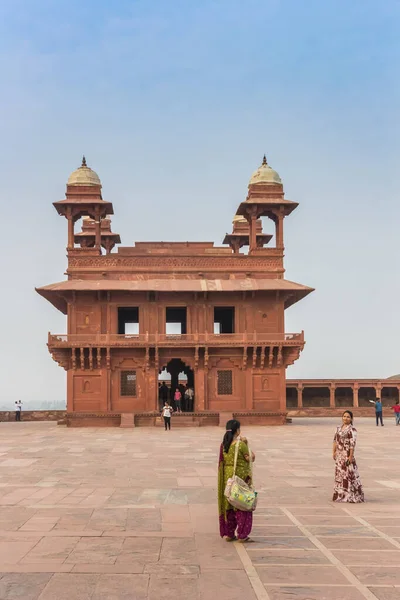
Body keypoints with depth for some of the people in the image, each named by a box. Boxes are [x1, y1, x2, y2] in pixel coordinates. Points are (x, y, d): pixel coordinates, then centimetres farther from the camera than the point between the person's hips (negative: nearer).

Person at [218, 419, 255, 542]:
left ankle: (228, 533, 19)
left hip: (227, 477, 6)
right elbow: (248, 460, -10)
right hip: (241, 477, -6)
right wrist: (252, 457, 10)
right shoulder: (241, 445, -17)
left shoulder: (223, 445, 1)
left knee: (228, 505, 14)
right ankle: (242, 535, 9)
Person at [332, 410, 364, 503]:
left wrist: (351, 456, -20)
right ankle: (340, 494, 22)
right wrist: (334, 452, 11)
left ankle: (351, 496, 2)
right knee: (339, 473, 12)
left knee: (349, 473, -5)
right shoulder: (339, 428, 10)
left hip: (347, 454, -7)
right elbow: (335, 440, 16)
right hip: (339, 454, 7)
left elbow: (352, 443, -17)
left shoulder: (352, 429, -13)